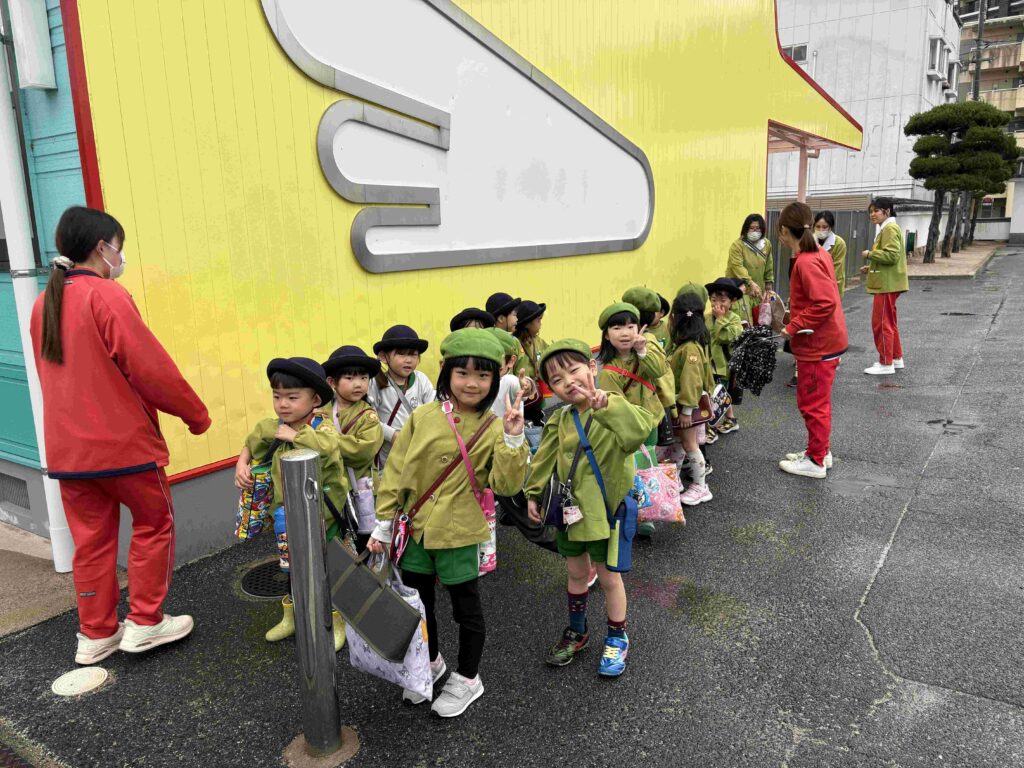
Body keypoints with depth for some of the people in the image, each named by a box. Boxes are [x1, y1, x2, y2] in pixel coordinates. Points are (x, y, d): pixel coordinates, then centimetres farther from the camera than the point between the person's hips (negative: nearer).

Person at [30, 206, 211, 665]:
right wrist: (195, 414, -6)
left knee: (91, 537, 15)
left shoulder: (44, 304, 8)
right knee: (154, 524, 11)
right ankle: (144, 623, 16)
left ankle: (95, 635, 24)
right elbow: (151, 367, -17)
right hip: (122, 440, -7)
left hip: (67, 446, 7)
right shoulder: (106, 295, -15)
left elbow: (55, 374, 16)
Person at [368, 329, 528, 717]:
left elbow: (505, 485, -15)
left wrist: (513, 440, -27)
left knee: (465, 606, 12)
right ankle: (432, 662, 46)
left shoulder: (493, 428, -10)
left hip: (458, 533, -3)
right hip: (415, 529, 3)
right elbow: (396, 470, 0)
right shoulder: (423, 417, -5)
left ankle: (467, 678, 35)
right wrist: (384, 523, 1)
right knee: (417, 602, 20)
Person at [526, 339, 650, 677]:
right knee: (576, 572, 22)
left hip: (605, 510, -4)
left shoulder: (615, 412, -17)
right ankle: (577, 631, 43)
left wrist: (607, 405, -50)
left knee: (608, 576, 11)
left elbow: (638, 432, -39)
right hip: (570, 508, 5)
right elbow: (545, 460, 6)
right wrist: (534, 495, 7)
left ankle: (617, 637, 34)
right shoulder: (560, 420, -2)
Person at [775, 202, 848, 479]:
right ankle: (820, 451, 33)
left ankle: (816, 461, 14)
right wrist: (796, 318, 12)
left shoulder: (806, 262, -22)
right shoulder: (818, 253, 8)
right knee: (816, 400, 21)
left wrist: (793, 328, -22)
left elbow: (825, 304, -29)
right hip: (824, 341, 10)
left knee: (812, 403, 2)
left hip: (818, 345, -10)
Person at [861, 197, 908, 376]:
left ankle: (886, 364, -2)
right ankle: (896, 358, 26)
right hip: (887, 284, 11)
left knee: (881, 323, -6)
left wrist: (870, 254, -15)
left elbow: (891, 255, -25)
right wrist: (871, 268, 14)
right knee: (889, 322, 17)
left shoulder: (890, 228, -14)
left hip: (887, 285, -11)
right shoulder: (886, 229, 19)